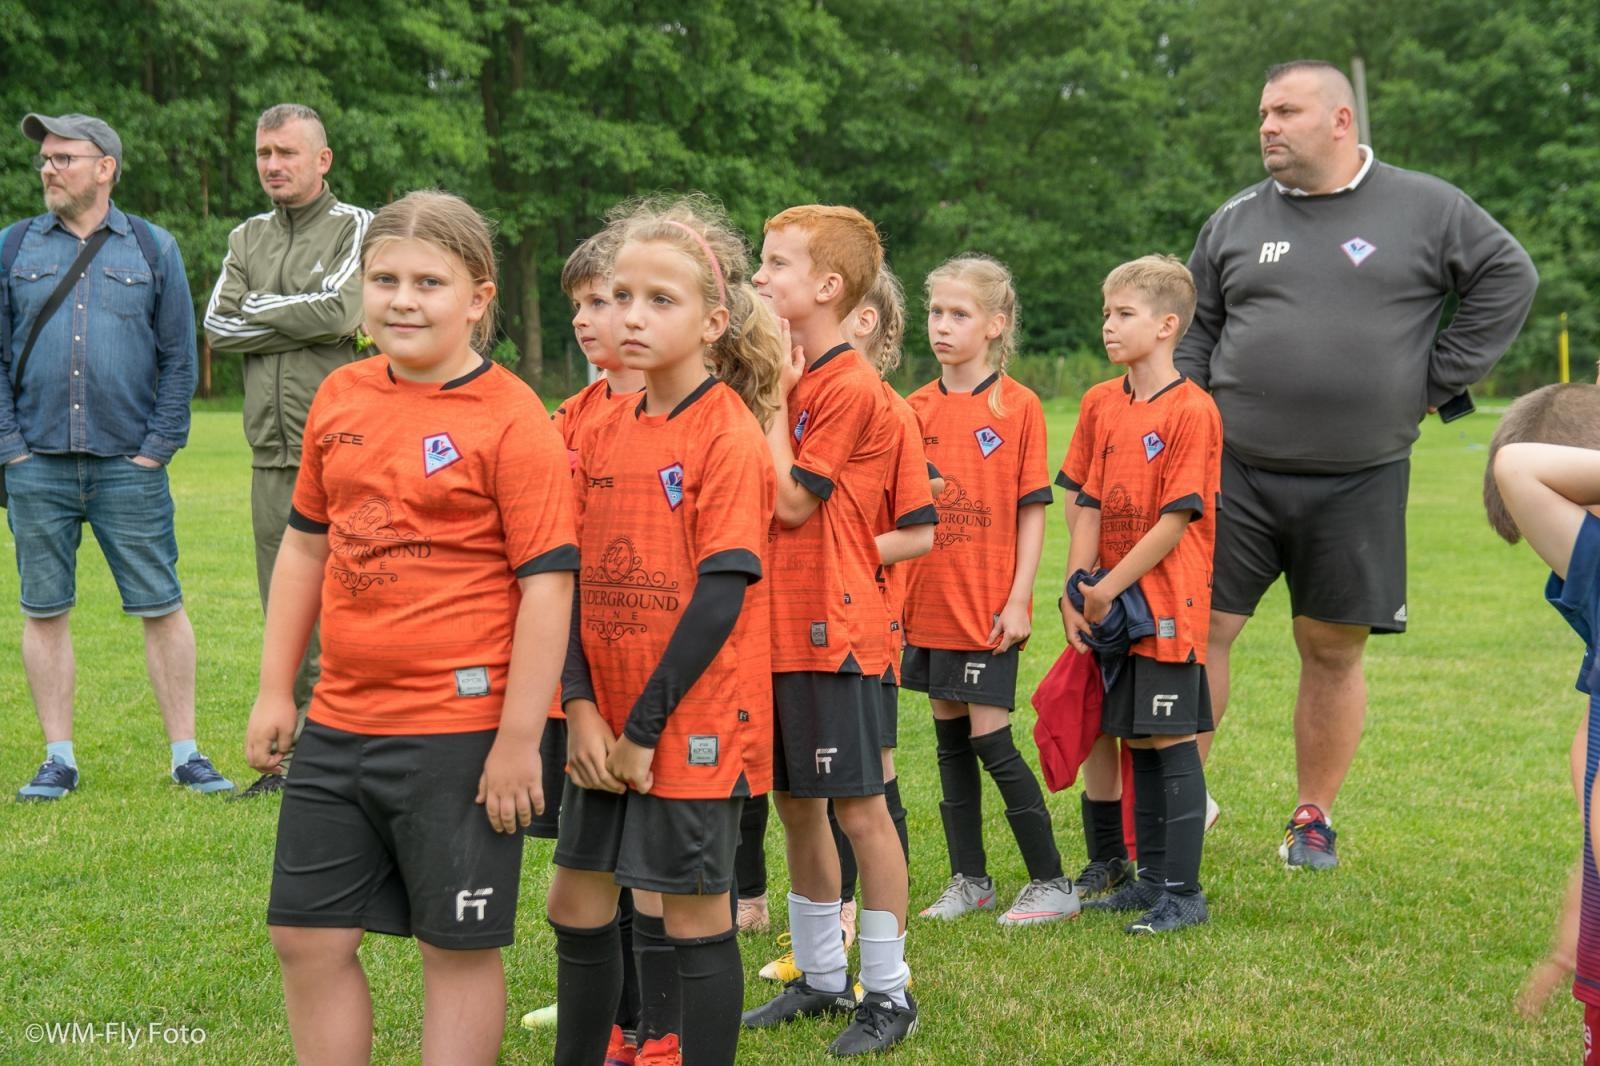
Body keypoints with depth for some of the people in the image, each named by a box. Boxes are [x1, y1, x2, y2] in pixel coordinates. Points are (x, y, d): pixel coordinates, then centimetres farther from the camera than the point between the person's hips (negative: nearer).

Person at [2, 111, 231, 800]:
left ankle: (186, 756, 8)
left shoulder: (153, 250, 6)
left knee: (161, 608, -1)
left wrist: (157, 448, -4)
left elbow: (179, 359, 5)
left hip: (128, 465, -1)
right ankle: (59, 760, 14)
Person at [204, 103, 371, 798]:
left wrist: (258, 309, -3)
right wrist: (300, 320, -5)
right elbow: (218, 325, 6)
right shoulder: (247, 238, 18)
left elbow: (341, 311, -15)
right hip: (272, 452, 5)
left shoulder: (357, 228, 1)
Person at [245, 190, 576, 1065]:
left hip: (459, 734, -6)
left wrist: (517, 740, -15)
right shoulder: (341, 398, 7)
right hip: (338, 724, 6)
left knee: (458, 946, 7)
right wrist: (276, 691, 14)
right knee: (307, 936, 12)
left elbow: (546, 583, -14)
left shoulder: (511, 419, -12)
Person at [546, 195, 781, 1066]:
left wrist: (645, 727, -15)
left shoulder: (730, 436, -12)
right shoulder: (608, 430, 8)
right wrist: (582, 707, -4)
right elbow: (577, 575, 8)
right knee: (577, 904, 15)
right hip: (606, 729, 7)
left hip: (691, 724, -7)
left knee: (692, 919, 2)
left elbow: (723, 594, -17)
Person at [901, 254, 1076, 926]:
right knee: (950, 741, 11)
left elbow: (1032, 510, -6)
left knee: (990, 739, -5)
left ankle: (1051, 883, 5)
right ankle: (969, 879, 21)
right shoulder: (916, 409, 7)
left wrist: (1018, 599, -11)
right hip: (927, 605, 5)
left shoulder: (1017, 406, -5)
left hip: (988, 606, -5)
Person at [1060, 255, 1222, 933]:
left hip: (1168, 603, -7)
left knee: (1172, 741, -3)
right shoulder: (1101, 404, 8)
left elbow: (1176, 521, -16)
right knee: (1136, 741, 13)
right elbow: (1088, 506, 8)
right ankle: (1150, 878, 24)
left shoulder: (1192, 410, -13)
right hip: (1112, 605, 7)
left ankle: (1184, 892, 4)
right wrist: (1076, 591, -2)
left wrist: (1110, 589, -14)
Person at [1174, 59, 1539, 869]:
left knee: (1333, 651, 7)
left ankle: (1314, 818, 21)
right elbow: (1194, 337, 14)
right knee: (1199, 628, -3)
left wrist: (1436, 380, 2)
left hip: (1359, 483, -1)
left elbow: (1508, 280, 7)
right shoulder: (1235, 221, 8)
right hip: (1237, 474, 2)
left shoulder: (1425, 209, 1)